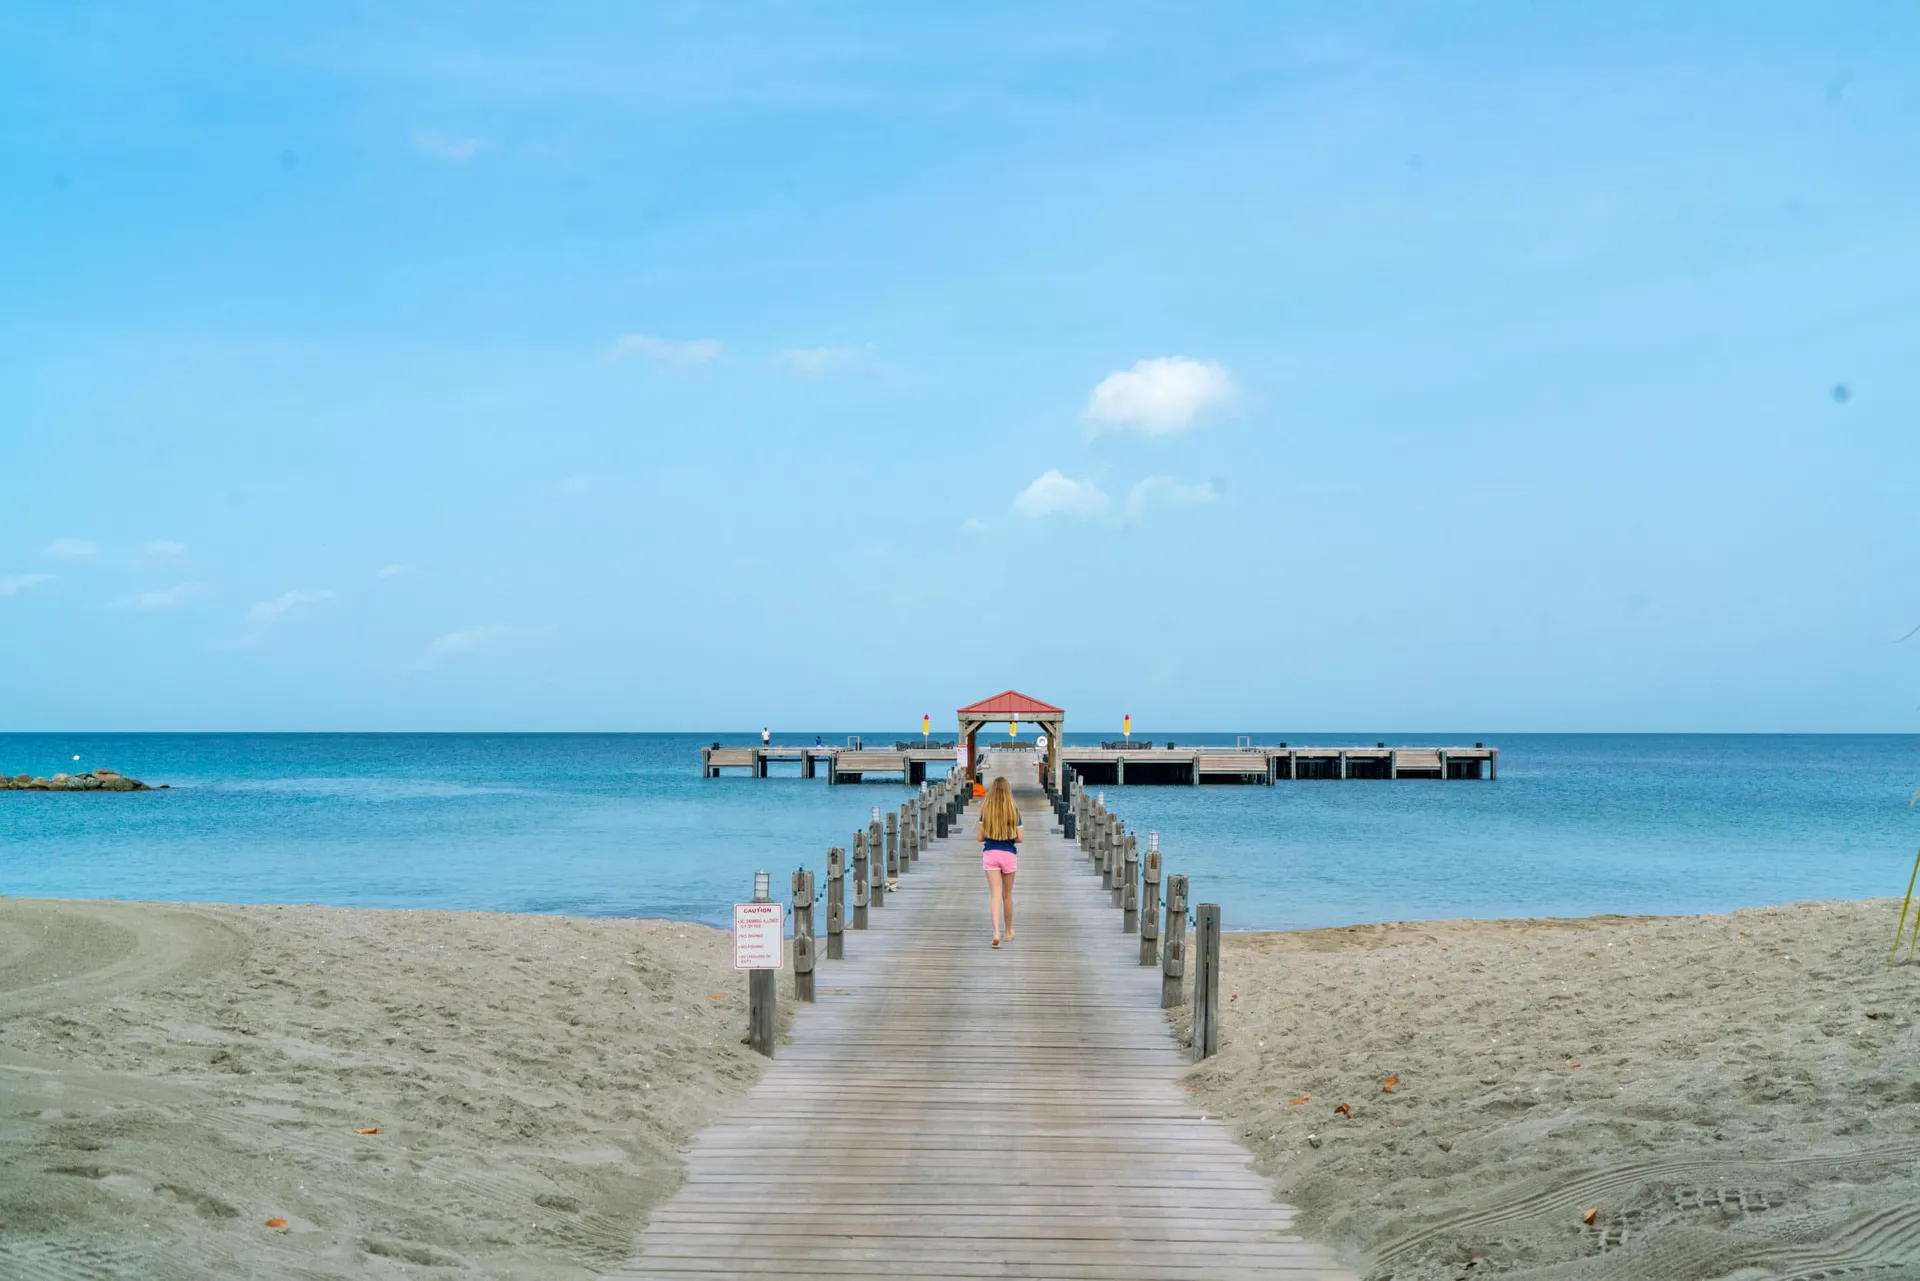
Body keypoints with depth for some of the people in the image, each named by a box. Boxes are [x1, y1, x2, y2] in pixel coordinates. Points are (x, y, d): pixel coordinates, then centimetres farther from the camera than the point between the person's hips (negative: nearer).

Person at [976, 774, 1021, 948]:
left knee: (995, 894, -2)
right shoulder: (1014, 811, -5)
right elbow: (1019, 838, -4)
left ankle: (996, 932, -19)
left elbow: (980, 837, -1)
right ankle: (1009, 932, 29)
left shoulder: (985, 811, -3)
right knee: (1007, 895, 15)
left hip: (990, 854, 0)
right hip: (1009, 855, 0)